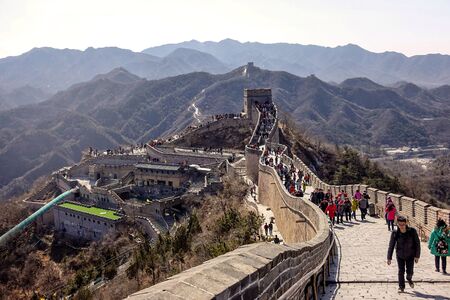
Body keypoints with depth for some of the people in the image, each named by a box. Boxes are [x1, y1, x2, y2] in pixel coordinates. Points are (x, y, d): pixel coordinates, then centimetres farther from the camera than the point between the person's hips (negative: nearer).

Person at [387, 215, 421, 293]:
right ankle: (401, 287, 16)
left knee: (410, 271, 2)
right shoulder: (395, 233, -17)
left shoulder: (412, 231, -18)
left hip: (410, 255, 0)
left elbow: (417, 243, -9)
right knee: (401, 271, 0)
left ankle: (409, 279, 37)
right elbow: (391, 246, -10)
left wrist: (417, 255, -9)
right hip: (400, 255, 0)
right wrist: (389, 258, -11)